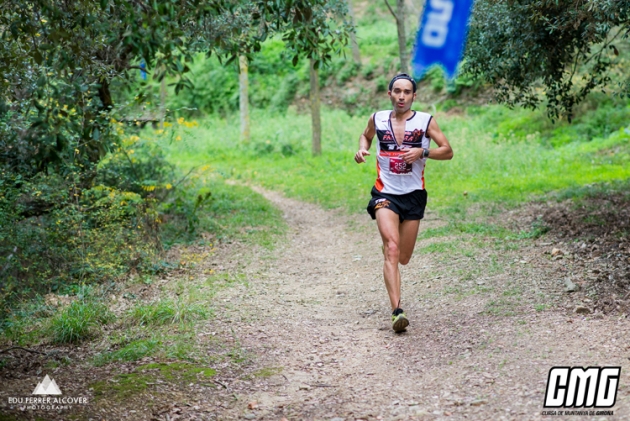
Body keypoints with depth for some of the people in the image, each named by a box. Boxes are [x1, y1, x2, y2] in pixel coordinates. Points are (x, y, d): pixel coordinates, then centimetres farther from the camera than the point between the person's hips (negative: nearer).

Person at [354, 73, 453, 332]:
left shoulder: (425, 121, -2)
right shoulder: (378, 119, 2)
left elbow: (448, 152, -3)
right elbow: (366, 136, 23)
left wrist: (423, 152, -20)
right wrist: (362, 149, 1)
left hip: (413, 195, 1)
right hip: (385, 193, -1)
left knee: (403, 258, 11)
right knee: (392, 249, -20)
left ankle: (388, 243, 49)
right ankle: (397, 311, -26)